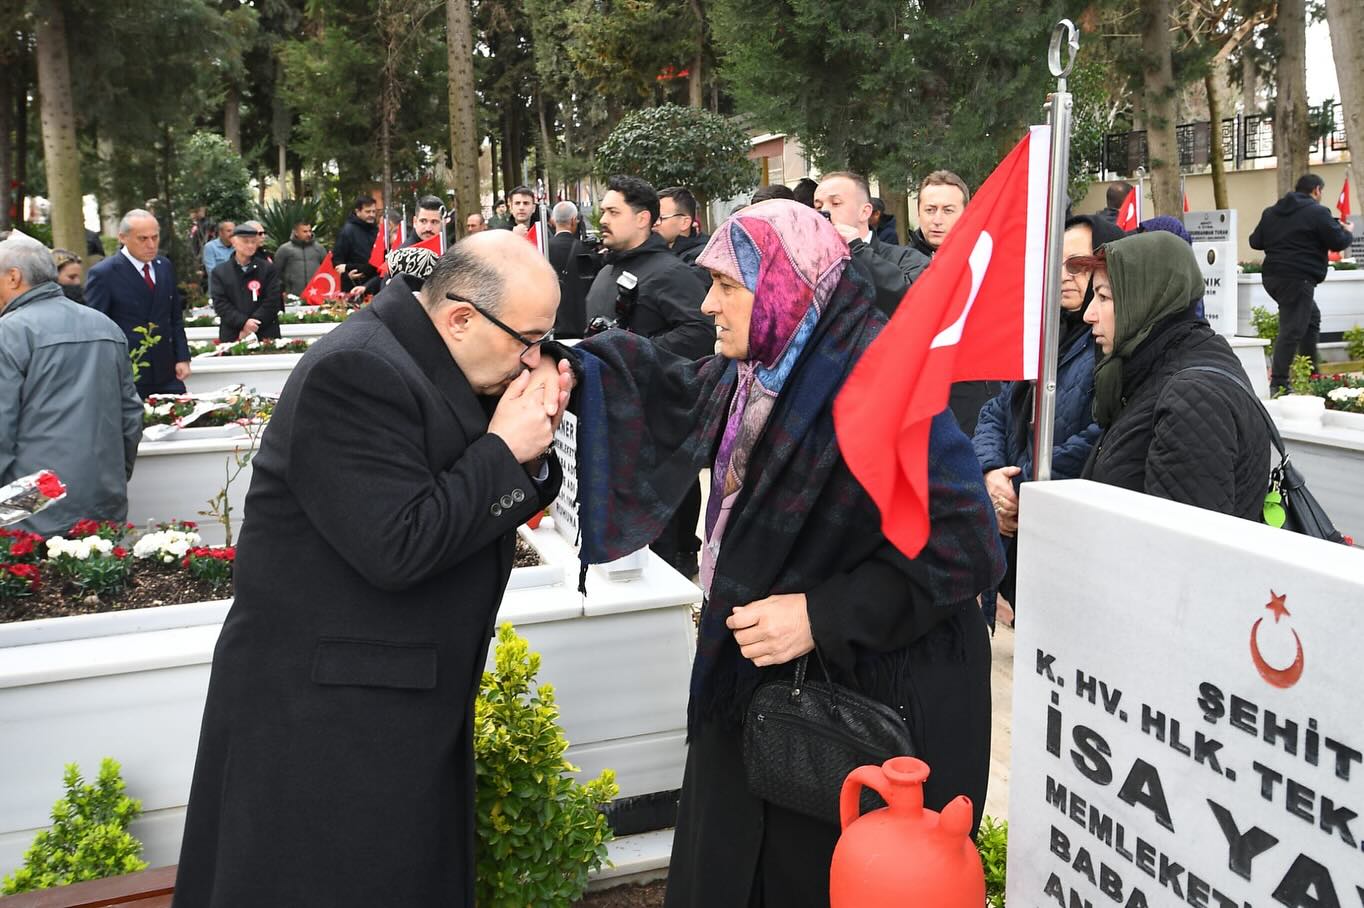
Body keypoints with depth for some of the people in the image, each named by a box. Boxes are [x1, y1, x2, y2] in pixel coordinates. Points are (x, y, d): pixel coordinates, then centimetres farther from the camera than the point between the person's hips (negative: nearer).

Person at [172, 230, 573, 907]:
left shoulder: (450, 368, 6)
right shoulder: (357, 372, -22)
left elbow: (498, 509, 11)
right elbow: (399, 548, -29)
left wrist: (533, 450, -9)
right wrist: (504, 449, -20)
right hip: (321, 710, -9)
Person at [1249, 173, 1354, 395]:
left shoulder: (1271, 212, 12)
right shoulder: (1318, 212, -8)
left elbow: (1255, 241, 15)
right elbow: (1337, 243, -6)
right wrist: (1346, 232, 15)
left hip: (1272, 276, 9)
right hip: (1298, 279, -8)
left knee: (1311, 316, 24)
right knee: (1292, 330, -8)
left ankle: (1310, 372, 25)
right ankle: (1278, 383, -11)